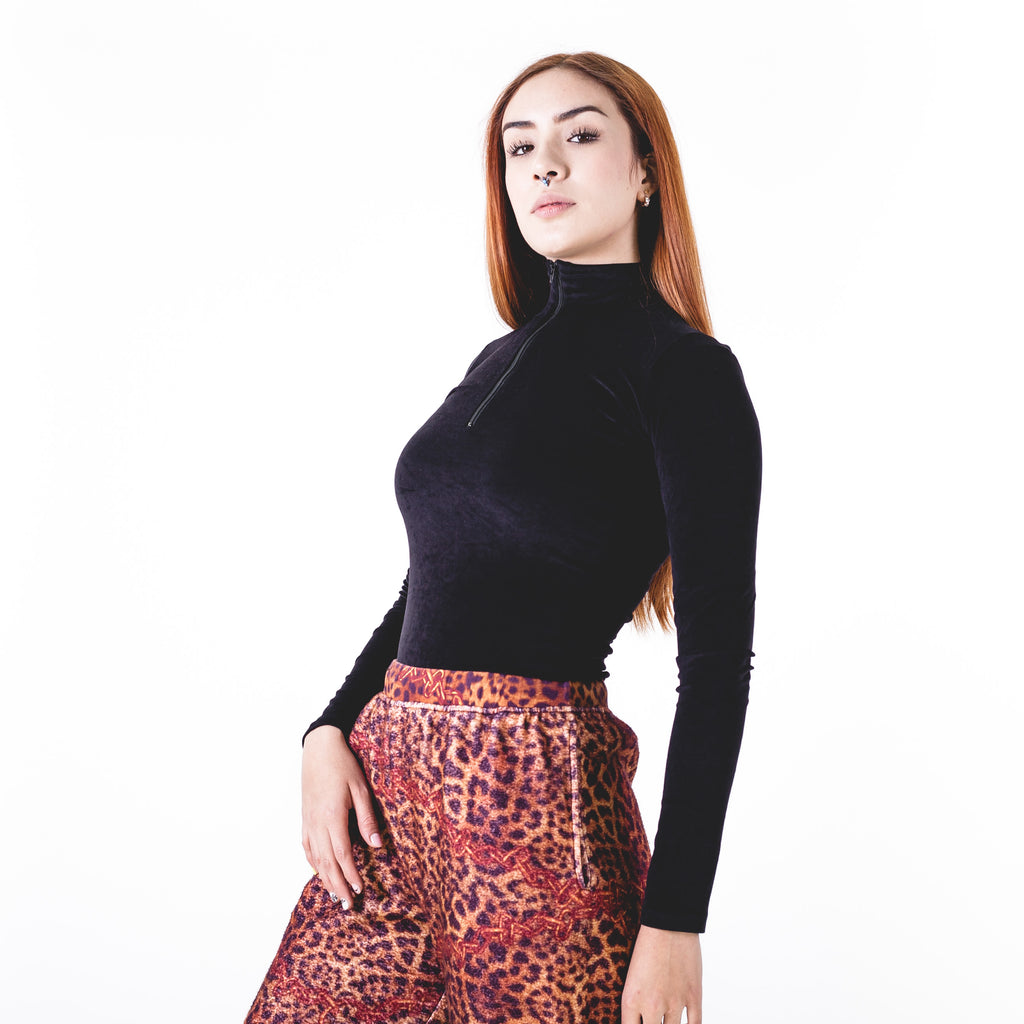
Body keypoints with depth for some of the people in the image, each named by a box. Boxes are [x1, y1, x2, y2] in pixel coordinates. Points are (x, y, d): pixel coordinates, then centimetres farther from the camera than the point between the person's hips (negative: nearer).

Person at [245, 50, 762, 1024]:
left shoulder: (686, 369, -7)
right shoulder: (501, 360, 15)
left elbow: (718, 657, -11)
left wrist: (674, 919, -15)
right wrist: (329, 733, 3)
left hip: (538, 799, -7)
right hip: (392, 781, 7)